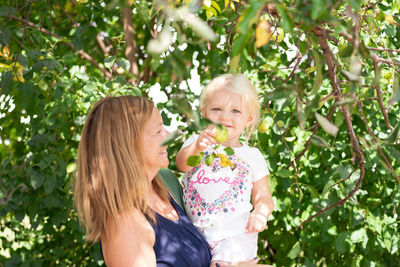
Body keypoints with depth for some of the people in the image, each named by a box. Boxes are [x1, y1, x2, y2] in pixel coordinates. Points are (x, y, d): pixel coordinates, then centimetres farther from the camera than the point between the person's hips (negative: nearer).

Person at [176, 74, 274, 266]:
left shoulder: (252, 156, 9)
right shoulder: (196, 142, 8)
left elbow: (263, 197, 13)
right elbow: (182, 164, -14)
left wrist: (260, 213, -10)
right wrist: (197, 147, -35)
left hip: (235, 235, -2)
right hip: (195, 233, 2)